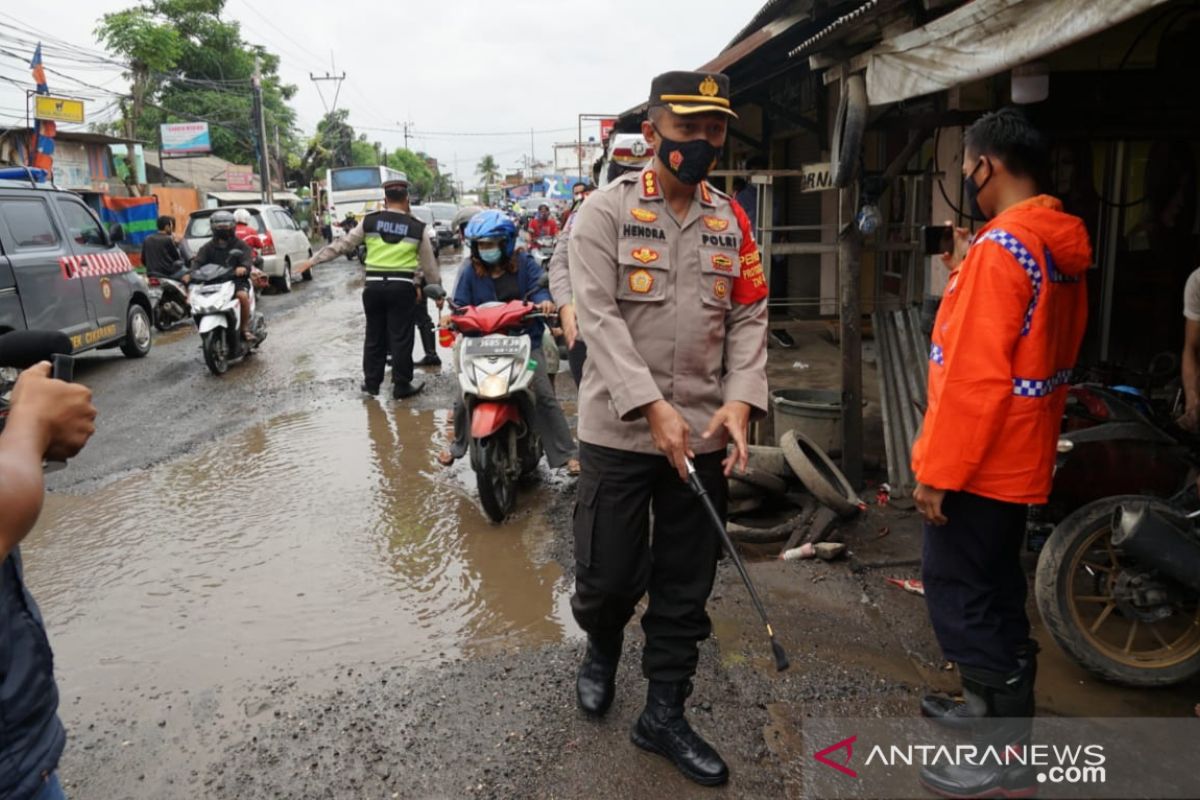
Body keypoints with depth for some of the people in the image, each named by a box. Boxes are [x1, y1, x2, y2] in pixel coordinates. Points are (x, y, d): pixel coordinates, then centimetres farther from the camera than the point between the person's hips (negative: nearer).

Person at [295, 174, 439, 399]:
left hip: (374, 285, 2)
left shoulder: (369, 221, 2)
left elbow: (343, 245, 6)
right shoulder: (417, 227, 0)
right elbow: (429, 265, 7)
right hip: (402, 287, -2)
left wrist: (314, 260, 14)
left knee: (374, 336, 13)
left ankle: (371, 382, 21)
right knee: (401, 337, 4)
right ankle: (401, 386, 10)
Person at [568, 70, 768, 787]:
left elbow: (749, 317, 7)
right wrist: (652, 406, -23)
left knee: (686, 587, 11)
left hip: (704, 433, 4)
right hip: (619, 428, -3)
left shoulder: (732, 221, 9)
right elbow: (599, 318, -14)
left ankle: (665, 714, 28)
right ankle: (602, 649, 41)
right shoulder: (605, 211, -4)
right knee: (609, 574, 6)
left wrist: (740, 400, -10)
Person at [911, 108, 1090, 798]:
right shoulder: (1063, 248, 10)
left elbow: (975, 375, -25)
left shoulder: (1000, 246, -21)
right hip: (1018, 458, 10)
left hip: (978, 464, -10)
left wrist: (939, 471, -21)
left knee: (959, 596, 1)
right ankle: (996, 708, 36)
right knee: (995, 589, 21)